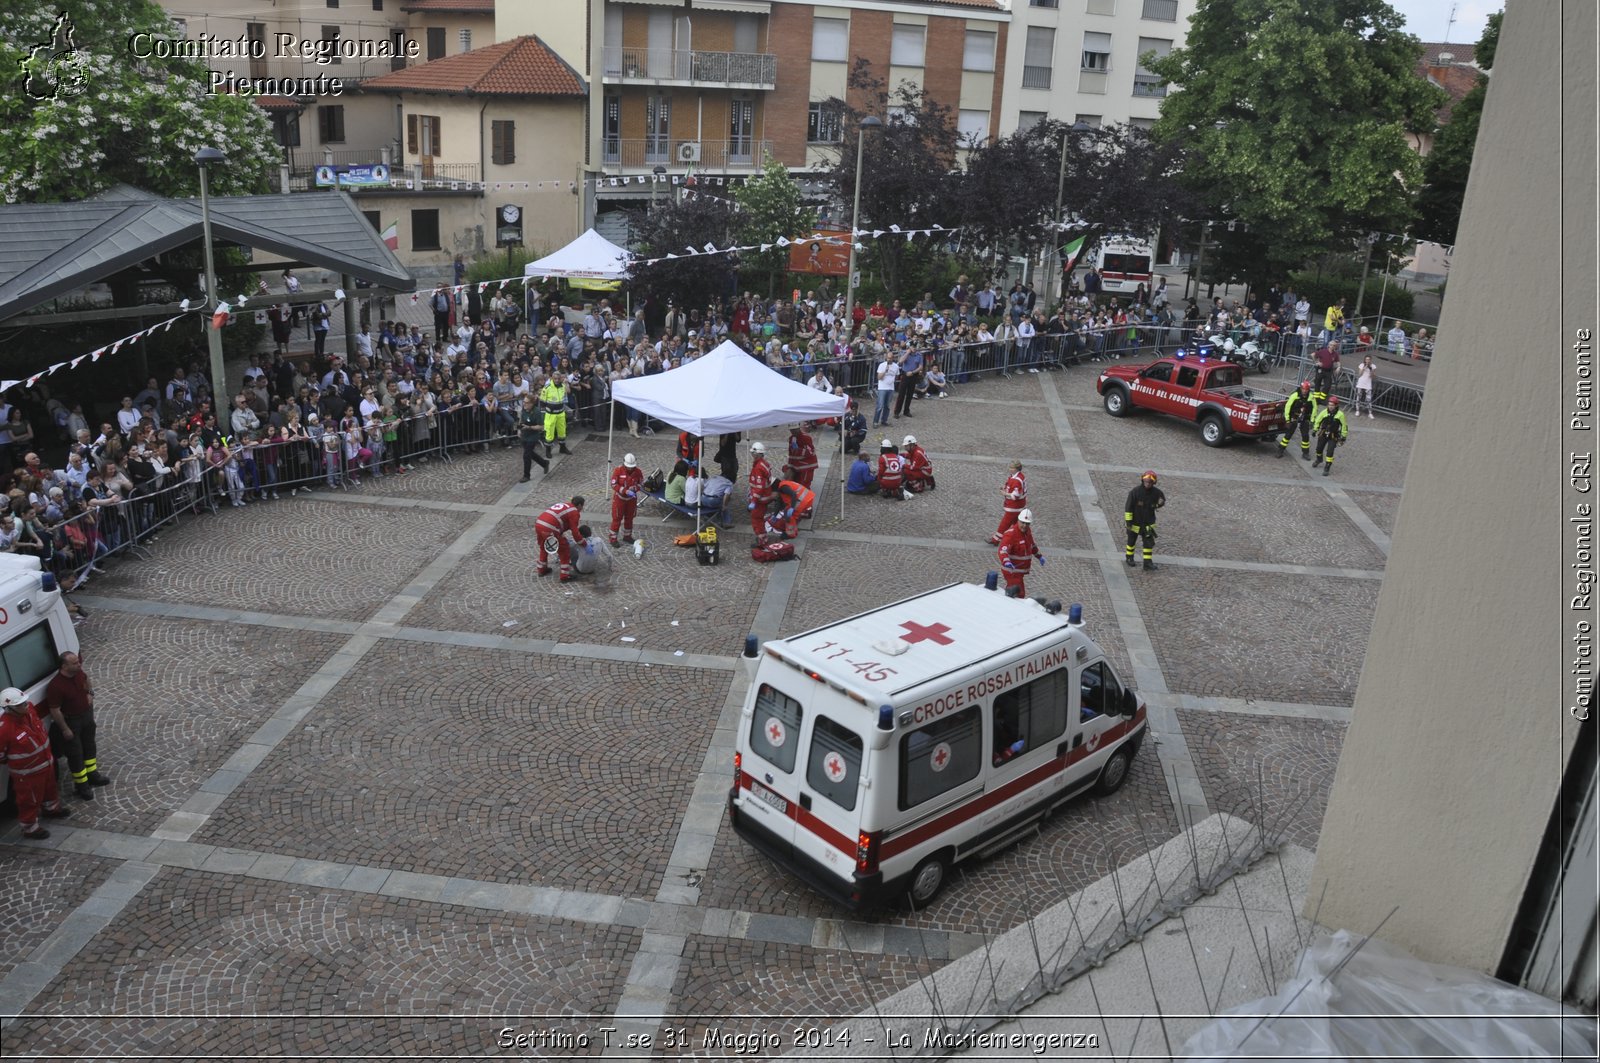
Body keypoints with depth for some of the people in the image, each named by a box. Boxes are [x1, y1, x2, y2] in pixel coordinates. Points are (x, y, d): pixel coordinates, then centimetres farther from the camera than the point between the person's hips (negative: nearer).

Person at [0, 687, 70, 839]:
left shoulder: (29, 708, -14)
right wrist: (12, 761, -5)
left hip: (46, 762, 8)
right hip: (27, 772, -8)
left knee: (49, 788, 32)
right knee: (29, 800, 14)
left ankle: (52, 809, 59)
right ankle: (30, 829, 35)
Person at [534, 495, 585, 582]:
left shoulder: (562, 504, 26)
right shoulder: (574, 512, 3)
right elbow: (574, 531, 0)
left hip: (538, 524, 8)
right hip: (549, 529, -8)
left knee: (543, 547, 32)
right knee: (565, 550, 9)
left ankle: (542, 569, 46)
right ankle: (565, 576, 12)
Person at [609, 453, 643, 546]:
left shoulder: (638, 472, -10)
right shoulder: (618, 470, -19)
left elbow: (641, 483, 1)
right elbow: (614, 485, -18)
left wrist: (634, 488, -21)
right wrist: (625, 491, -28)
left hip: (631, 499, 4)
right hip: (619, 498, -4)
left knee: (629, 518, 17)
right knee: (617, 518, 1)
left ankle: (627, 536, 34)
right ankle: (613, 538, 10)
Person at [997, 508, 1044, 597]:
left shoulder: (1027, 530, 4)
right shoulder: (1011, 534, -24)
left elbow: (1031, 543, 25)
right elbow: (1003, 550, -37)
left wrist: (1039, 556, 32)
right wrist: (1006, 562, -55)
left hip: (1021, 570, 9)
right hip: (1012, 570, -9)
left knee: (1011, 590, 23)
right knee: (1020, 595, -12)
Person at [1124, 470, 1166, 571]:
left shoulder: (1156, 492, -9)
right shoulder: (1135, 492, -20)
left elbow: (1163, 500, 11)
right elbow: (1128, 507, -16)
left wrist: (1158, 504, -14)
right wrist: (1128, 521, -17)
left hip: (1148, 523, 2)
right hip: (1135, 522, -2)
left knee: (1149, 543, -2)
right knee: (1131, 541, 15)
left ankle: (1148, 563, 4)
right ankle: (1129, 558, 37)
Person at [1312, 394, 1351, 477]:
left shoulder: (1340, 414, -18)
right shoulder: (1324, 412, -11)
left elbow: (1344, 425, -6)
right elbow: (1317, 420, 5)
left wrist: (1343, 436, -2)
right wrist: (1315, 430, 8)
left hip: (1333, 436, -4)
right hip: (1323, 434, 4)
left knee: (1329, 452, -13)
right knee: (1319, 449, 18)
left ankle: (1327, 468, -2)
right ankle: (1319, 460, 50)